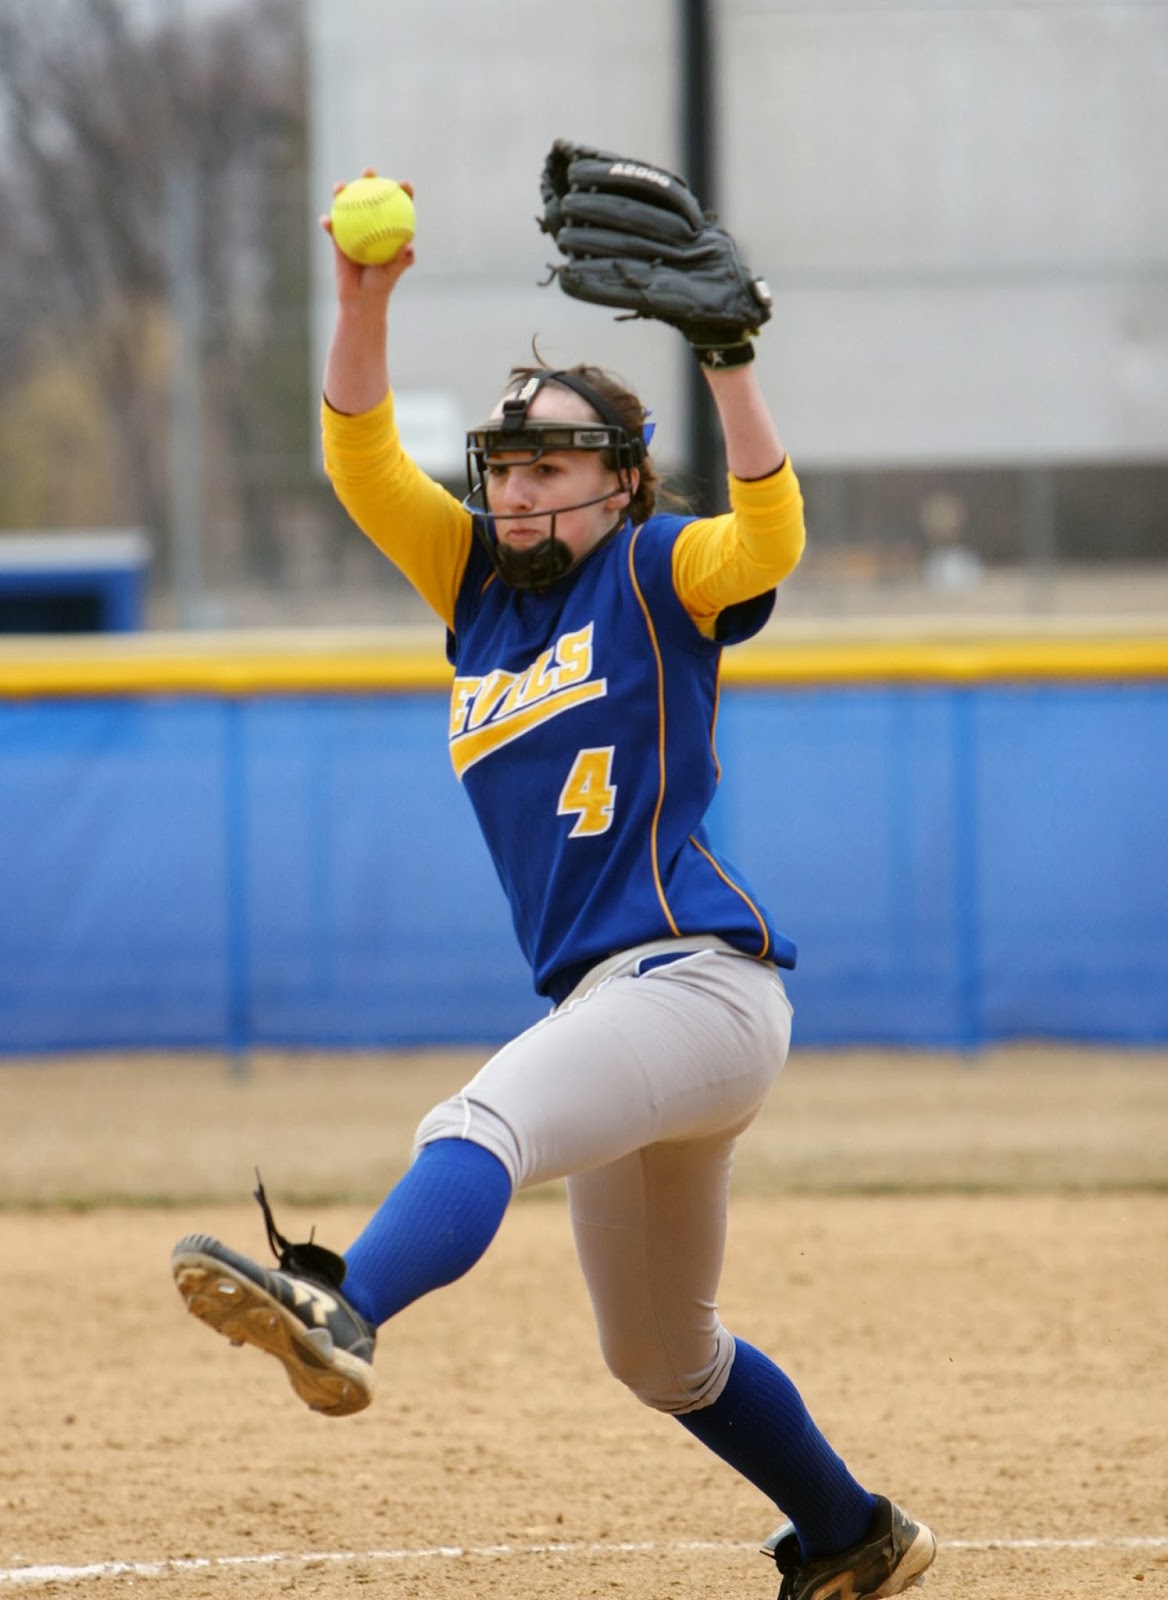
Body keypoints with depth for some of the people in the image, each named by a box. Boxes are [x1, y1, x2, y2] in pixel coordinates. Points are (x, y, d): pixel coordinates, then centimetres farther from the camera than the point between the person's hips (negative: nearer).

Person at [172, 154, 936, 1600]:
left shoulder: (656, 574, 1)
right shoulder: (480, 581, 18)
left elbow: (769, 538, -20)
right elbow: (361, 461, 8)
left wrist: (727, 361, -30)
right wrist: (365, 298, -6)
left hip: (697, 980, -9)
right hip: (605, 1003, 9)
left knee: (482, 1121, -36)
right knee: (659, 1357, 20)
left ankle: (341, 1313, -62)